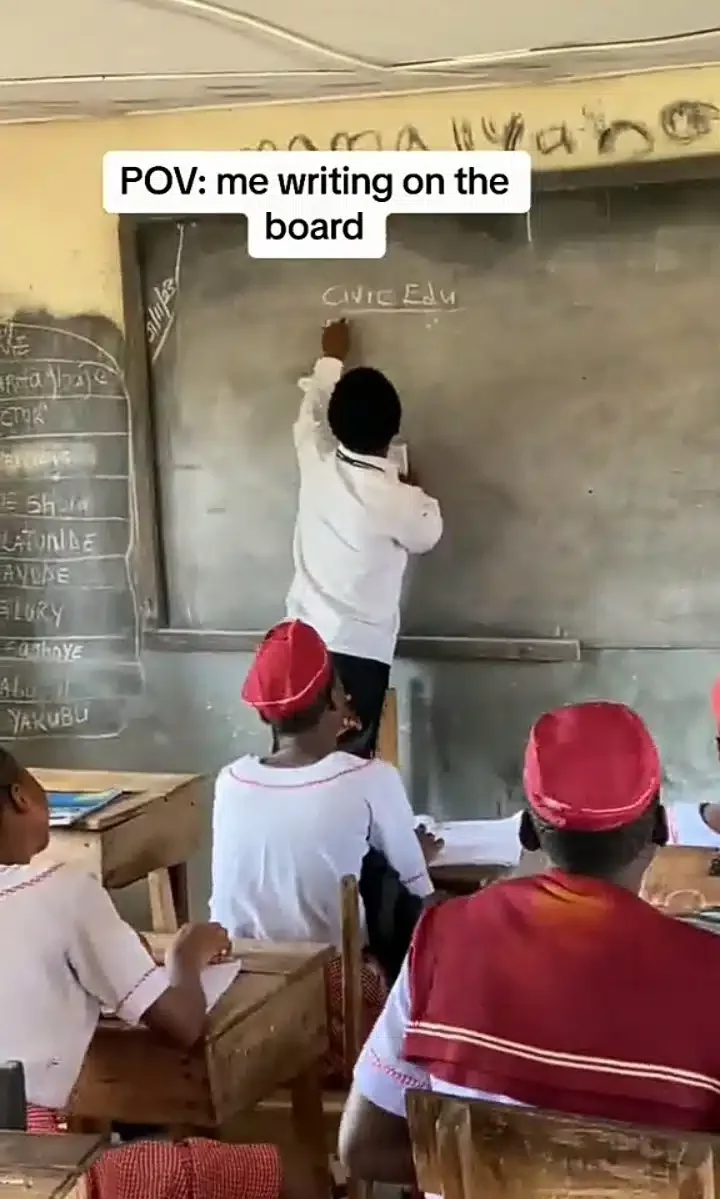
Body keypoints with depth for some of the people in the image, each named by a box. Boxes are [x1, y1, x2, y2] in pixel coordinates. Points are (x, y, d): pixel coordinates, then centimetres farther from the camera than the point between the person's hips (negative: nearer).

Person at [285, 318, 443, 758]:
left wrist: (332, 359, 36)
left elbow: (312, 413, 20)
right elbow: (427, 537, 8)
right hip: (359, 652, -5)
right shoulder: (397, 500, -16)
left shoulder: (317, 468, -3)